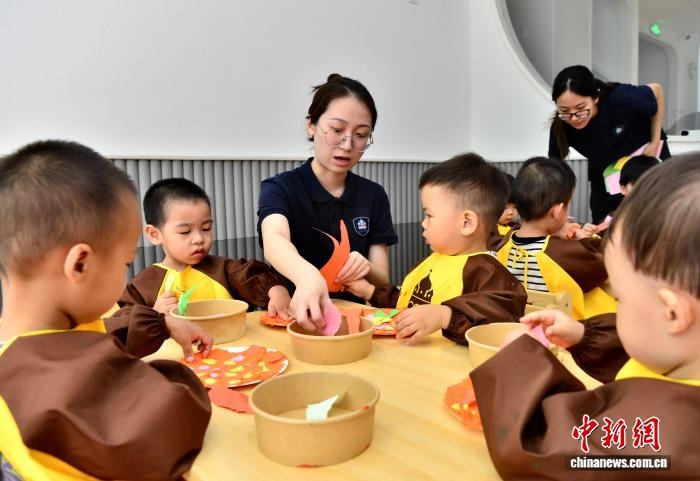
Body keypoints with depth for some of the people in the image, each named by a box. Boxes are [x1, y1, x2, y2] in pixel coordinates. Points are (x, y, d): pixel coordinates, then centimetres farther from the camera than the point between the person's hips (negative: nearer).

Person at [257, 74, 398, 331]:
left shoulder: (374, 195, 5)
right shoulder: (279, 188, -5)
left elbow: (382, 281, 4)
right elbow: (274, 241, -27)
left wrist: (366, 270, -18)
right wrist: (307, 276, -48)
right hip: (296, 318, -4)